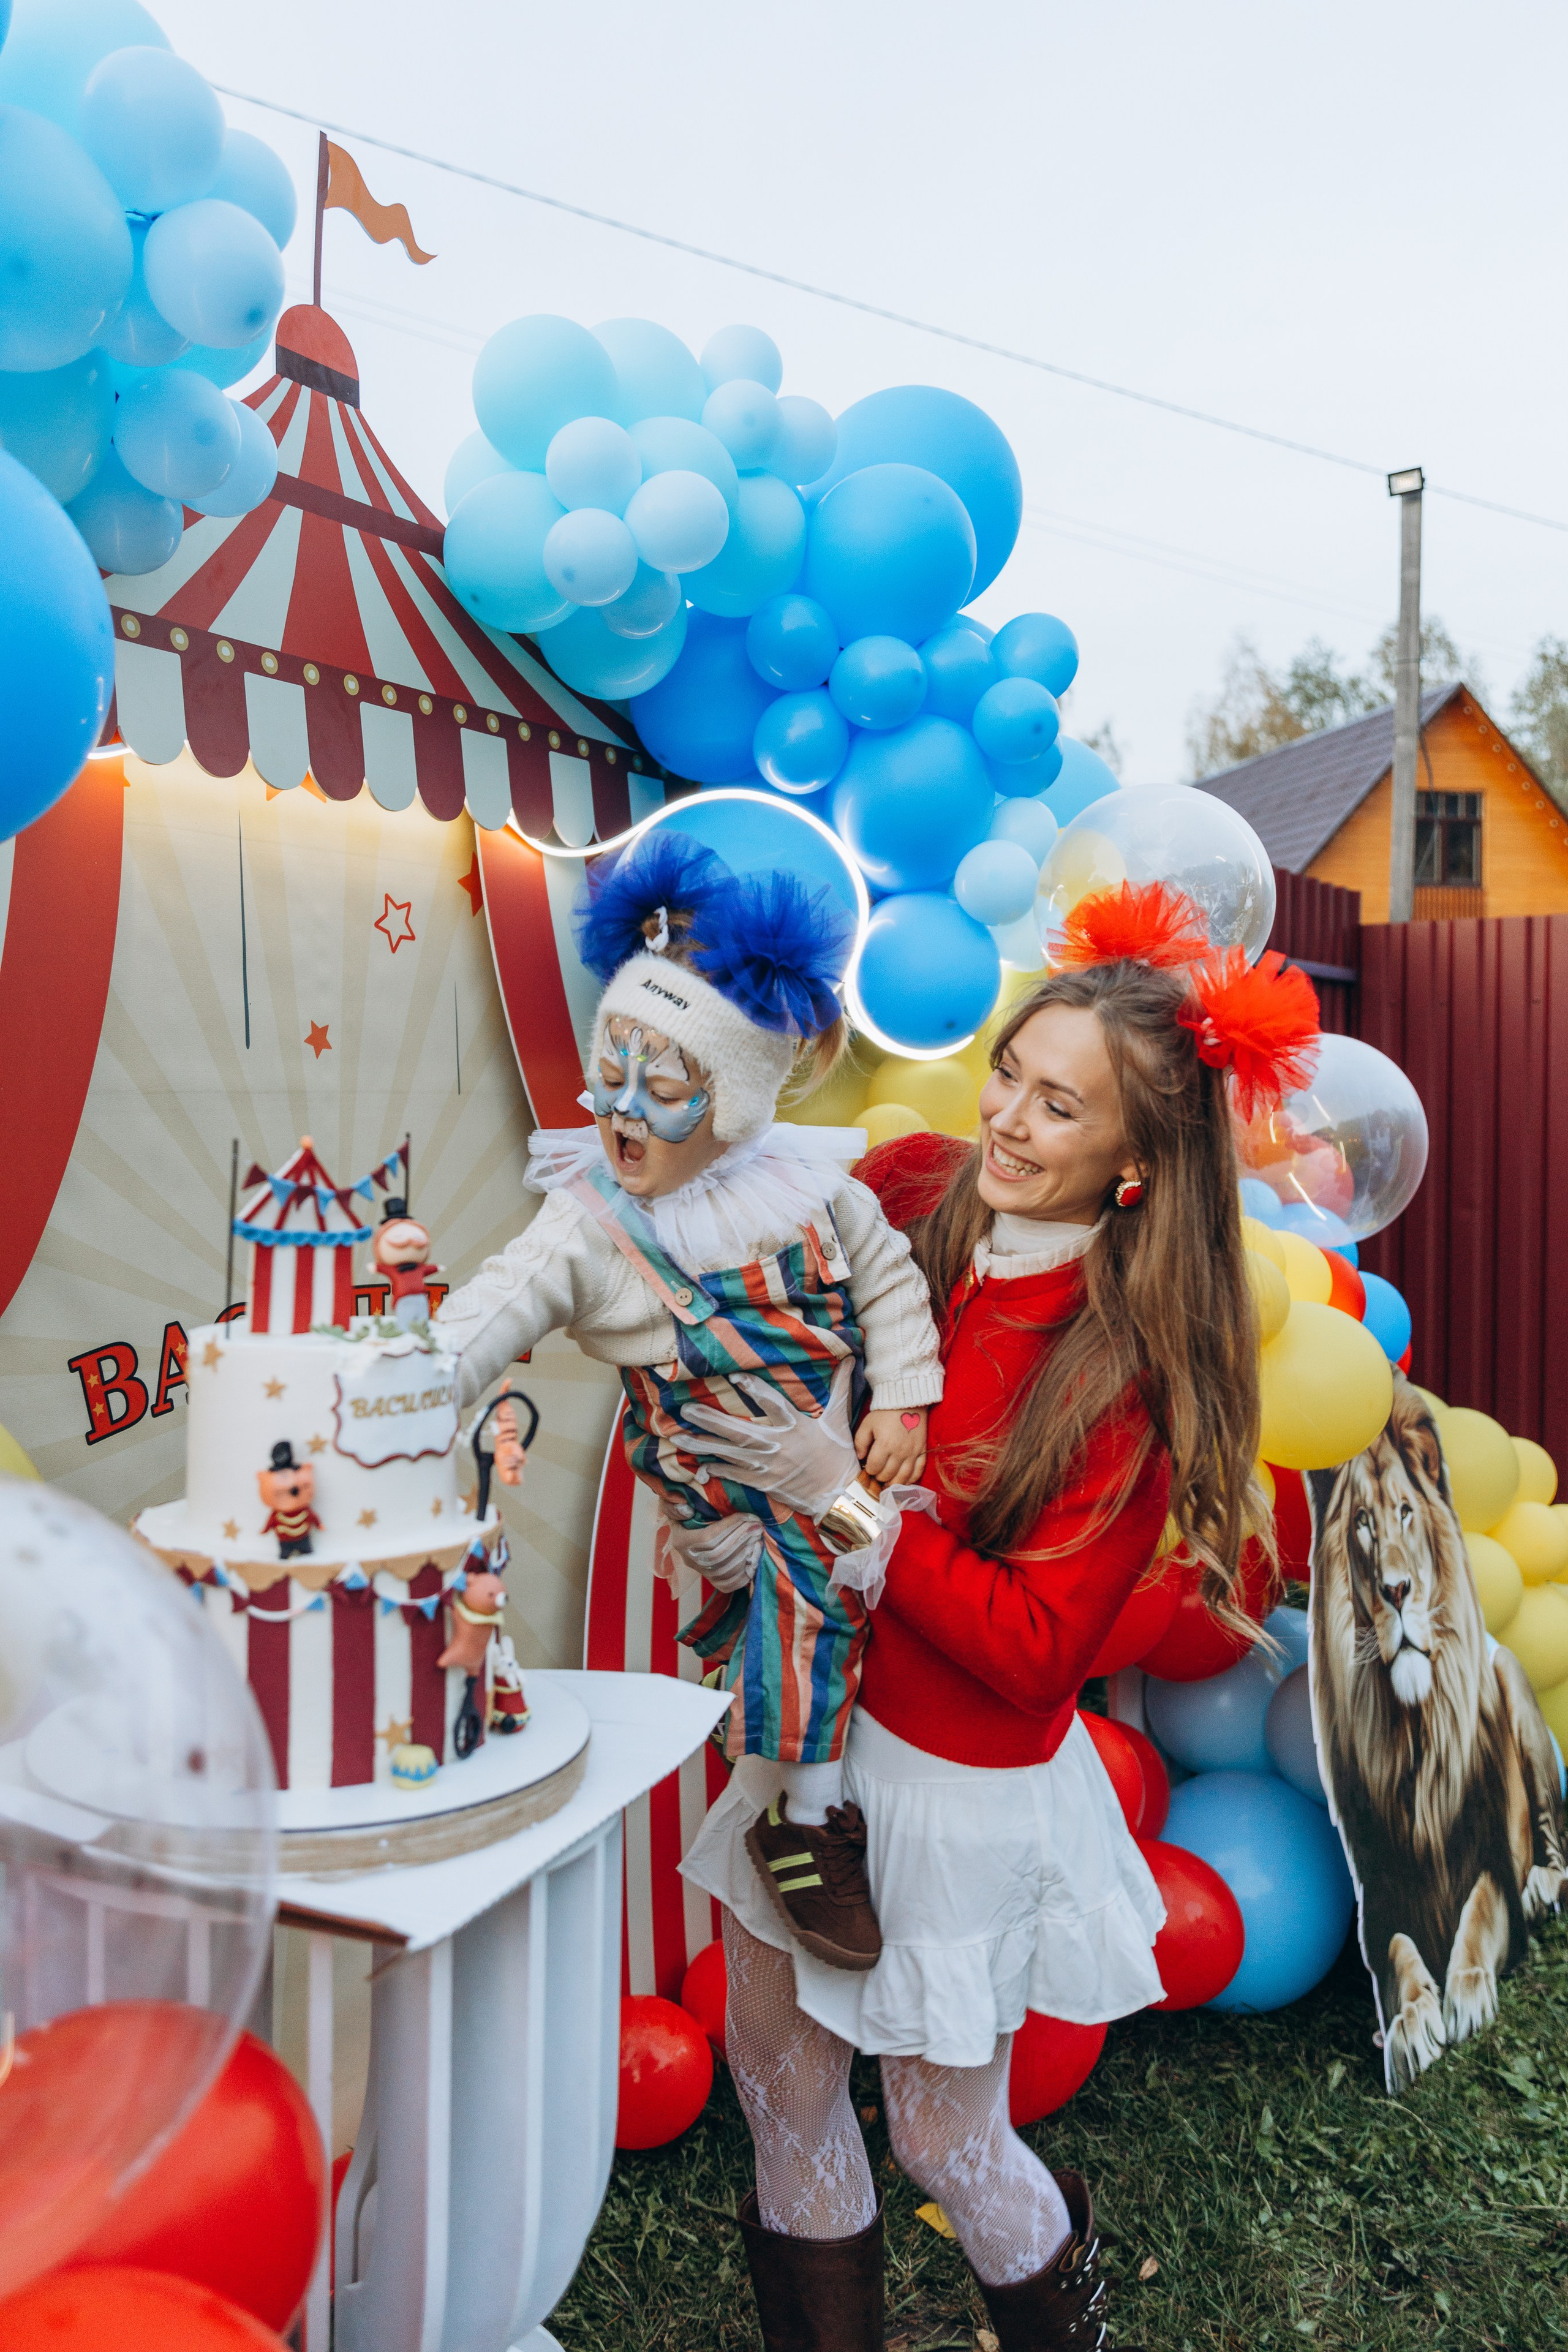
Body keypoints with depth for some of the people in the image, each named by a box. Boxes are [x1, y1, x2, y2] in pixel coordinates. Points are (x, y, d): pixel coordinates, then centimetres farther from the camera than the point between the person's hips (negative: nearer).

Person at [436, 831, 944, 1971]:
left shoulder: (801, 1173, -9)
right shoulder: (587, 1226, -19)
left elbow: (886, 1277, 0)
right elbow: (487, 1321, -28)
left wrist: (902, 1400, -5)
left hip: (851, 1437, 4)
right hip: (734, 1477, -3)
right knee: (802, 1590, -5)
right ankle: (806, 1819, 19)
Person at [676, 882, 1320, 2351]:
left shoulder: (1134, 1372, -20)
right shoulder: (907, 1195, -9)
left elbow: (1033, 1648, -20)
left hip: (964, 1785, -4)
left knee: (942, 2140, 17)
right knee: (774, 2075, 20)